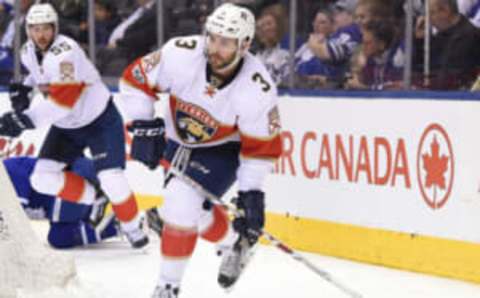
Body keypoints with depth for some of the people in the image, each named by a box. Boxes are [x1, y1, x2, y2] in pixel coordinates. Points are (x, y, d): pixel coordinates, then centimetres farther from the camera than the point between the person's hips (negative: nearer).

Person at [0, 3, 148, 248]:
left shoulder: (65, 52, -31)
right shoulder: (28, 52, -4)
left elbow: (62, 100, -41)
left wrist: (26, 119, -49)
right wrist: (24, 87, 1)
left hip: (100, 120, -7)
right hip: (65, 127, 7)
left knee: (110, 179, -19)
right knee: (43, 179, -6)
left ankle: (133, 227, 5)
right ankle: (94, 199, 14)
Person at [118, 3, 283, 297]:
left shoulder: (257, 89, -30)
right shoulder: (181, 54, -28)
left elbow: (262, 147, -20)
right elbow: (135, 78, -14)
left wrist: (252, 193, -21)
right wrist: (144, 126, -17)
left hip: (222, 149, -4)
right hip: (178, 139, 4)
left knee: (183, 202, -20)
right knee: (197, 211, 12)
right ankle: (236, 244, 43)